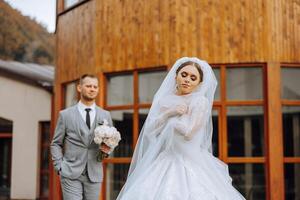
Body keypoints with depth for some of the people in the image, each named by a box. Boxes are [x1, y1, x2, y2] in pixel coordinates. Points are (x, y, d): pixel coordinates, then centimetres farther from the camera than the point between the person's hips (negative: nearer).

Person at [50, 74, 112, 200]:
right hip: (71, 174, -2)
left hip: (94, 174, 3)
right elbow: (56, 144, 7)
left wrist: (108, 148, -7)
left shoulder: (105, 115, 8)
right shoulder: (65, 114, 2)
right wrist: (59, 167, -4)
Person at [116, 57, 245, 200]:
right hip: (161, 162, 4)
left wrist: (165, 117, 0)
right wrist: (169, 113, -10)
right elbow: (150, 129, 4)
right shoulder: (164, 99, 11)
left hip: (189, 164, -4)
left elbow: (188, 132, -13)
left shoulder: (200, 101, -3)